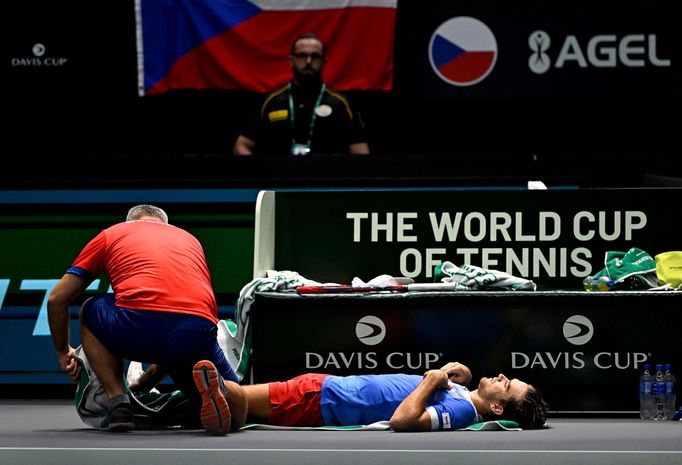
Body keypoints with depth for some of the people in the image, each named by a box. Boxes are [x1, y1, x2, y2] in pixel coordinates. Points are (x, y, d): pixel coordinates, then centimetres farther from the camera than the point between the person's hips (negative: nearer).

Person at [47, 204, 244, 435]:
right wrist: (150, 379, 52)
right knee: (237, 407, 26)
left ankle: (118, 405, 12)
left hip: (138, 325, -2)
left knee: (90, 312, 32)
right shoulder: (190, 239, 36)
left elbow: (57, 299, 28)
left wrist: (63, 352, 46)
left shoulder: (111, 234, 28)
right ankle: (209, 386, -13)